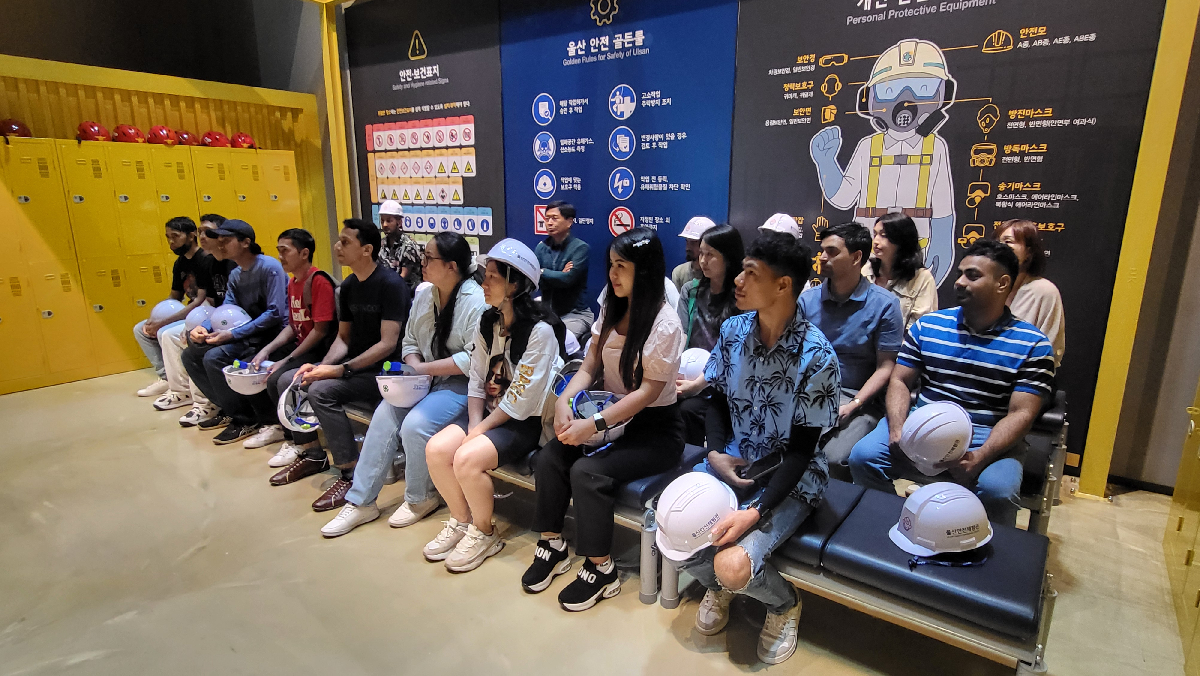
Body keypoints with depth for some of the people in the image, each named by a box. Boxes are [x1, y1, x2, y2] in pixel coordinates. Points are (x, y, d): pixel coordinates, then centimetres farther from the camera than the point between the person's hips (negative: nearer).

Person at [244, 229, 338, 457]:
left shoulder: (319, 281, -18)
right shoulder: (292, 282, 12)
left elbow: (320, 330, -21)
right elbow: (292, 326, 13)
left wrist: (287, 360, -17)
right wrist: (266, 350, -2)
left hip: (320, 349, -10)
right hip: (299, 344, 10)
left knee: (277, 379, -26)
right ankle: (273, 424, 20)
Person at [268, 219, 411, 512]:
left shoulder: (390, 284, -17)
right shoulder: (348, 286, 9)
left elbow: (388, 344, -23)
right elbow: (343, 337, 11)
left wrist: (340, 370, -26)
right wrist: (321, 366, -8)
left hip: (384, 371, -9)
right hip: (355, 365, 9)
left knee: (321, 390, -28)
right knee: (287, 380, 4)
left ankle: (351, 475, -17)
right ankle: (312, 455, 19)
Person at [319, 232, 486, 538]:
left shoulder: (475, 301, -16)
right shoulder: (423, 294, 8)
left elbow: (475, 359, -24)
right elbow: (409, 341, 15)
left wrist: (423, 369, -20)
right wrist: (412, 366, -8)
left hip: (462, 384, -7)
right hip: (426, 379, 7)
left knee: (415, 424, -26)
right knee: (385, 413, -13)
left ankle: (420, 499, 2)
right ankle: (361, 501, -1)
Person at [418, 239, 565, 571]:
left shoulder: (540, 329, -18)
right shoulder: (488, 322, 6)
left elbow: (522, 399, -18)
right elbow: (476, 381, 7)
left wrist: (480, 430, -14)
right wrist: (473, 423, -8)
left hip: (525, 421, -7)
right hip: (488, 413, 7)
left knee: (467, 458, -26)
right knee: (436, 449, -12)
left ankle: (483, 533, 2)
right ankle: (461, 520, 12)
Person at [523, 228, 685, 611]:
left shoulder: (665, 324, -16)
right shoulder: (611, 309, 7)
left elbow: (648, 392, -20)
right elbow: (589, 368, 5)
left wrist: (594, 424, -27)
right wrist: (564, 400, -14)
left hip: (655, 428, -6)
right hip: (610, 414, 7)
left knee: (587, 471, -26)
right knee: (550, 456, -15)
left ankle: (601, 571, -7)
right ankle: (552, 545, 3)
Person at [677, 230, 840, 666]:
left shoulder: (817, 357, -20)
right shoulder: (733, 331, -5)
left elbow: (802, 448, -16)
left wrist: (756, 511, -25)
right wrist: (716, 454, -9)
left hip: (790, 477, -4)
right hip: (732, 461, 5)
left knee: (732, 564, -24)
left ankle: (784, 603, 15)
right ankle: (717, 586, 19)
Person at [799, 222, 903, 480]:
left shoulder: (884, 304, -2)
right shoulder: (807, 300, 7)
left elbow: (885, 367, -4)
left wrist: (853, 405, -15)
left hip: (860, 399, -2)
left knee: (834, 459, -26)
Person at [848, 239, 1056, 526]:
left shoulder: (1033, 345, 1)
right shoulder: (927, 326, 9)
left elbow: (1020, 414, -6)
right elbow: (900, 381, 7)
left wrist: (979, 457, -22)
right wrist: (897, 429, -12)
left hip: (988, 438, -2)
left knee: (997, 490, -32)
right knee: (864, 456, -22)